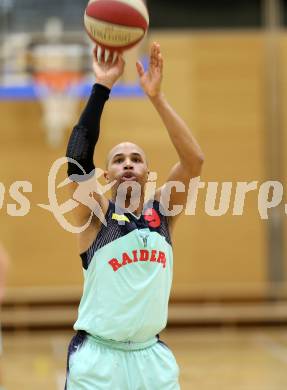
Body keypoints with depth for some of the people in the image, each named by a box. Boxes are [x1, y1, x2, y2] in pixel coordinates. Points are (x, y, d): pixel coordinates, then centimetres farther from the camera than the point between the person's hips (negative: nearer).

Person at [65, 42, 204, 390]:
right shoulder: (96, 214, -3)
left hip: (150, 357, 3)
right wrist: (102, 87, -24)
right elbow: (76, 162, -21)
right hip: (97, 358, -3)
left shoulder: (162, 212, 6)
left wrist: (156, 97, -18)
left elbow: (194, 160, -9)